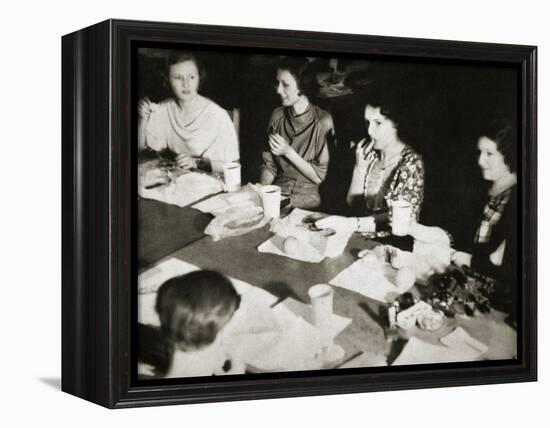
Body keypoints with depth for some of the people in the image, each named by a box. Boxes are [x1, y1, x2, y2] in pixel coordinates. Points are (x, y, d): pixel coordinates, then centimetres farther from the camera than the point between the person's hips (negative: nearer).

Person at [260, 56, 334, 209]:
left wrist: (289, 152, -14)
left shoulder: (323, 121, -9)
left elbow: (319, 177, -6)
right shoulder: (278, 115, 6)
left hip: (306, 198, -4)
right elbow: (269, 165, 11)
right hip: (277, 194, 4)